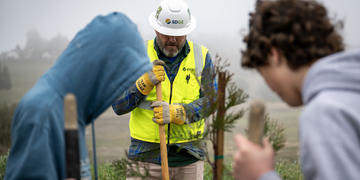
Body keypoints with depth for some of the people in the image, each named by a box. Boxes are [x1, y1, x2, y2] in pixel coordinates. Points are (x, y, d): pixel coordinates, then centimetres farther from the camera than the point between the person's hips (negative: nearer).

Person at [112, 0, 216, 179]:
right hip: (146, 156, -1)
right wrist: (145, 82, -17)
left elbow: (211, 100, -3)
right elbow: (118, 106, -2)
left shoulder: (201, 56, 4)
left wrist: (176, 113, -18)